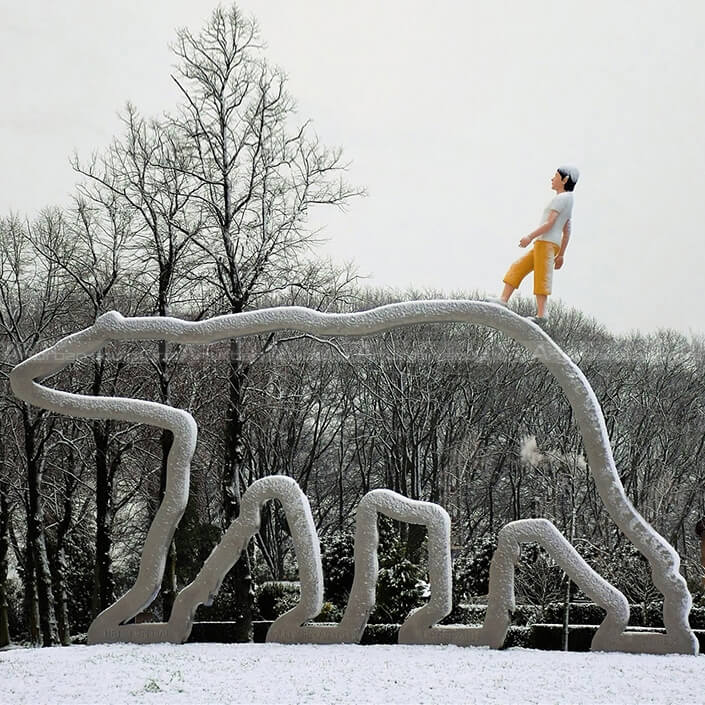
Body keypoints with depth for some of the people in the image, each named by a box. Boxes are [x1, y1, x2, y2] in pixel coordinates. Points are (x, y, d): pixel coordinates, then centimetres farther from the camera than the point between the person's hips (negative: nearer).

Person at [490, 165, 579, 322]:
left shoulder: (561, 198, -7)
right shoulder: (568, 201, 22)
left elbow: (550, 223, -16)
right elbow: (567, 231, 22)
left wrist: (530, 237, -18)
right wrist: (561, 255, 22)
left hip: (546, 242, -10)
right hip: (543, 244, 10)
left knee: (541, 277, -10)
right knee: (518, 268, 7)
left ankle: (541, 314, -11)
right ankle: (504, 299, 1)